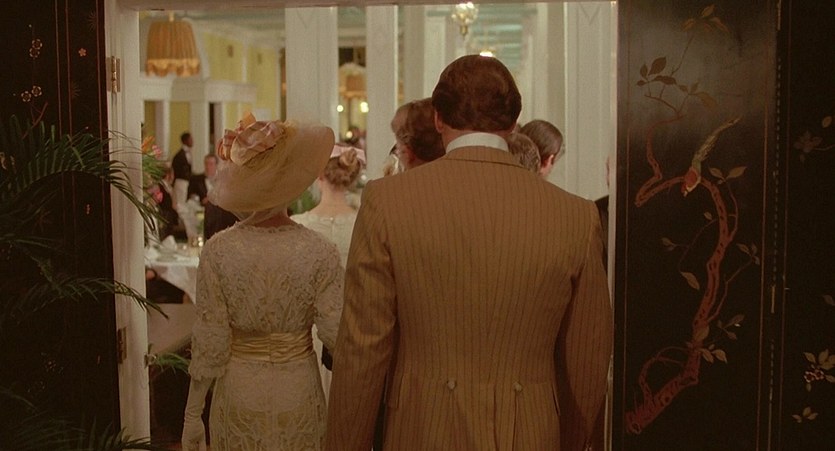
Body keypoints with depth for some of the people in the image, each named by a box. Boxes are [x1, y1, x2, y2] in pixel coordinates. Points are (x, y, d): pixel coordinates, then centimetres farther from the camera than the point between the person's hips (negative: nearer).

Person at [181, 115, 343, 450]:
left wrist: (192, 415, 1)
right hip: (299, 392, 0)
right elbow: (336, 335, -13)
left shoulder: (218, 252, -12)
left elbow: (209, 345, -9)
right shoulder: (320, 252, -13)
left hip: (238, 395, 0)